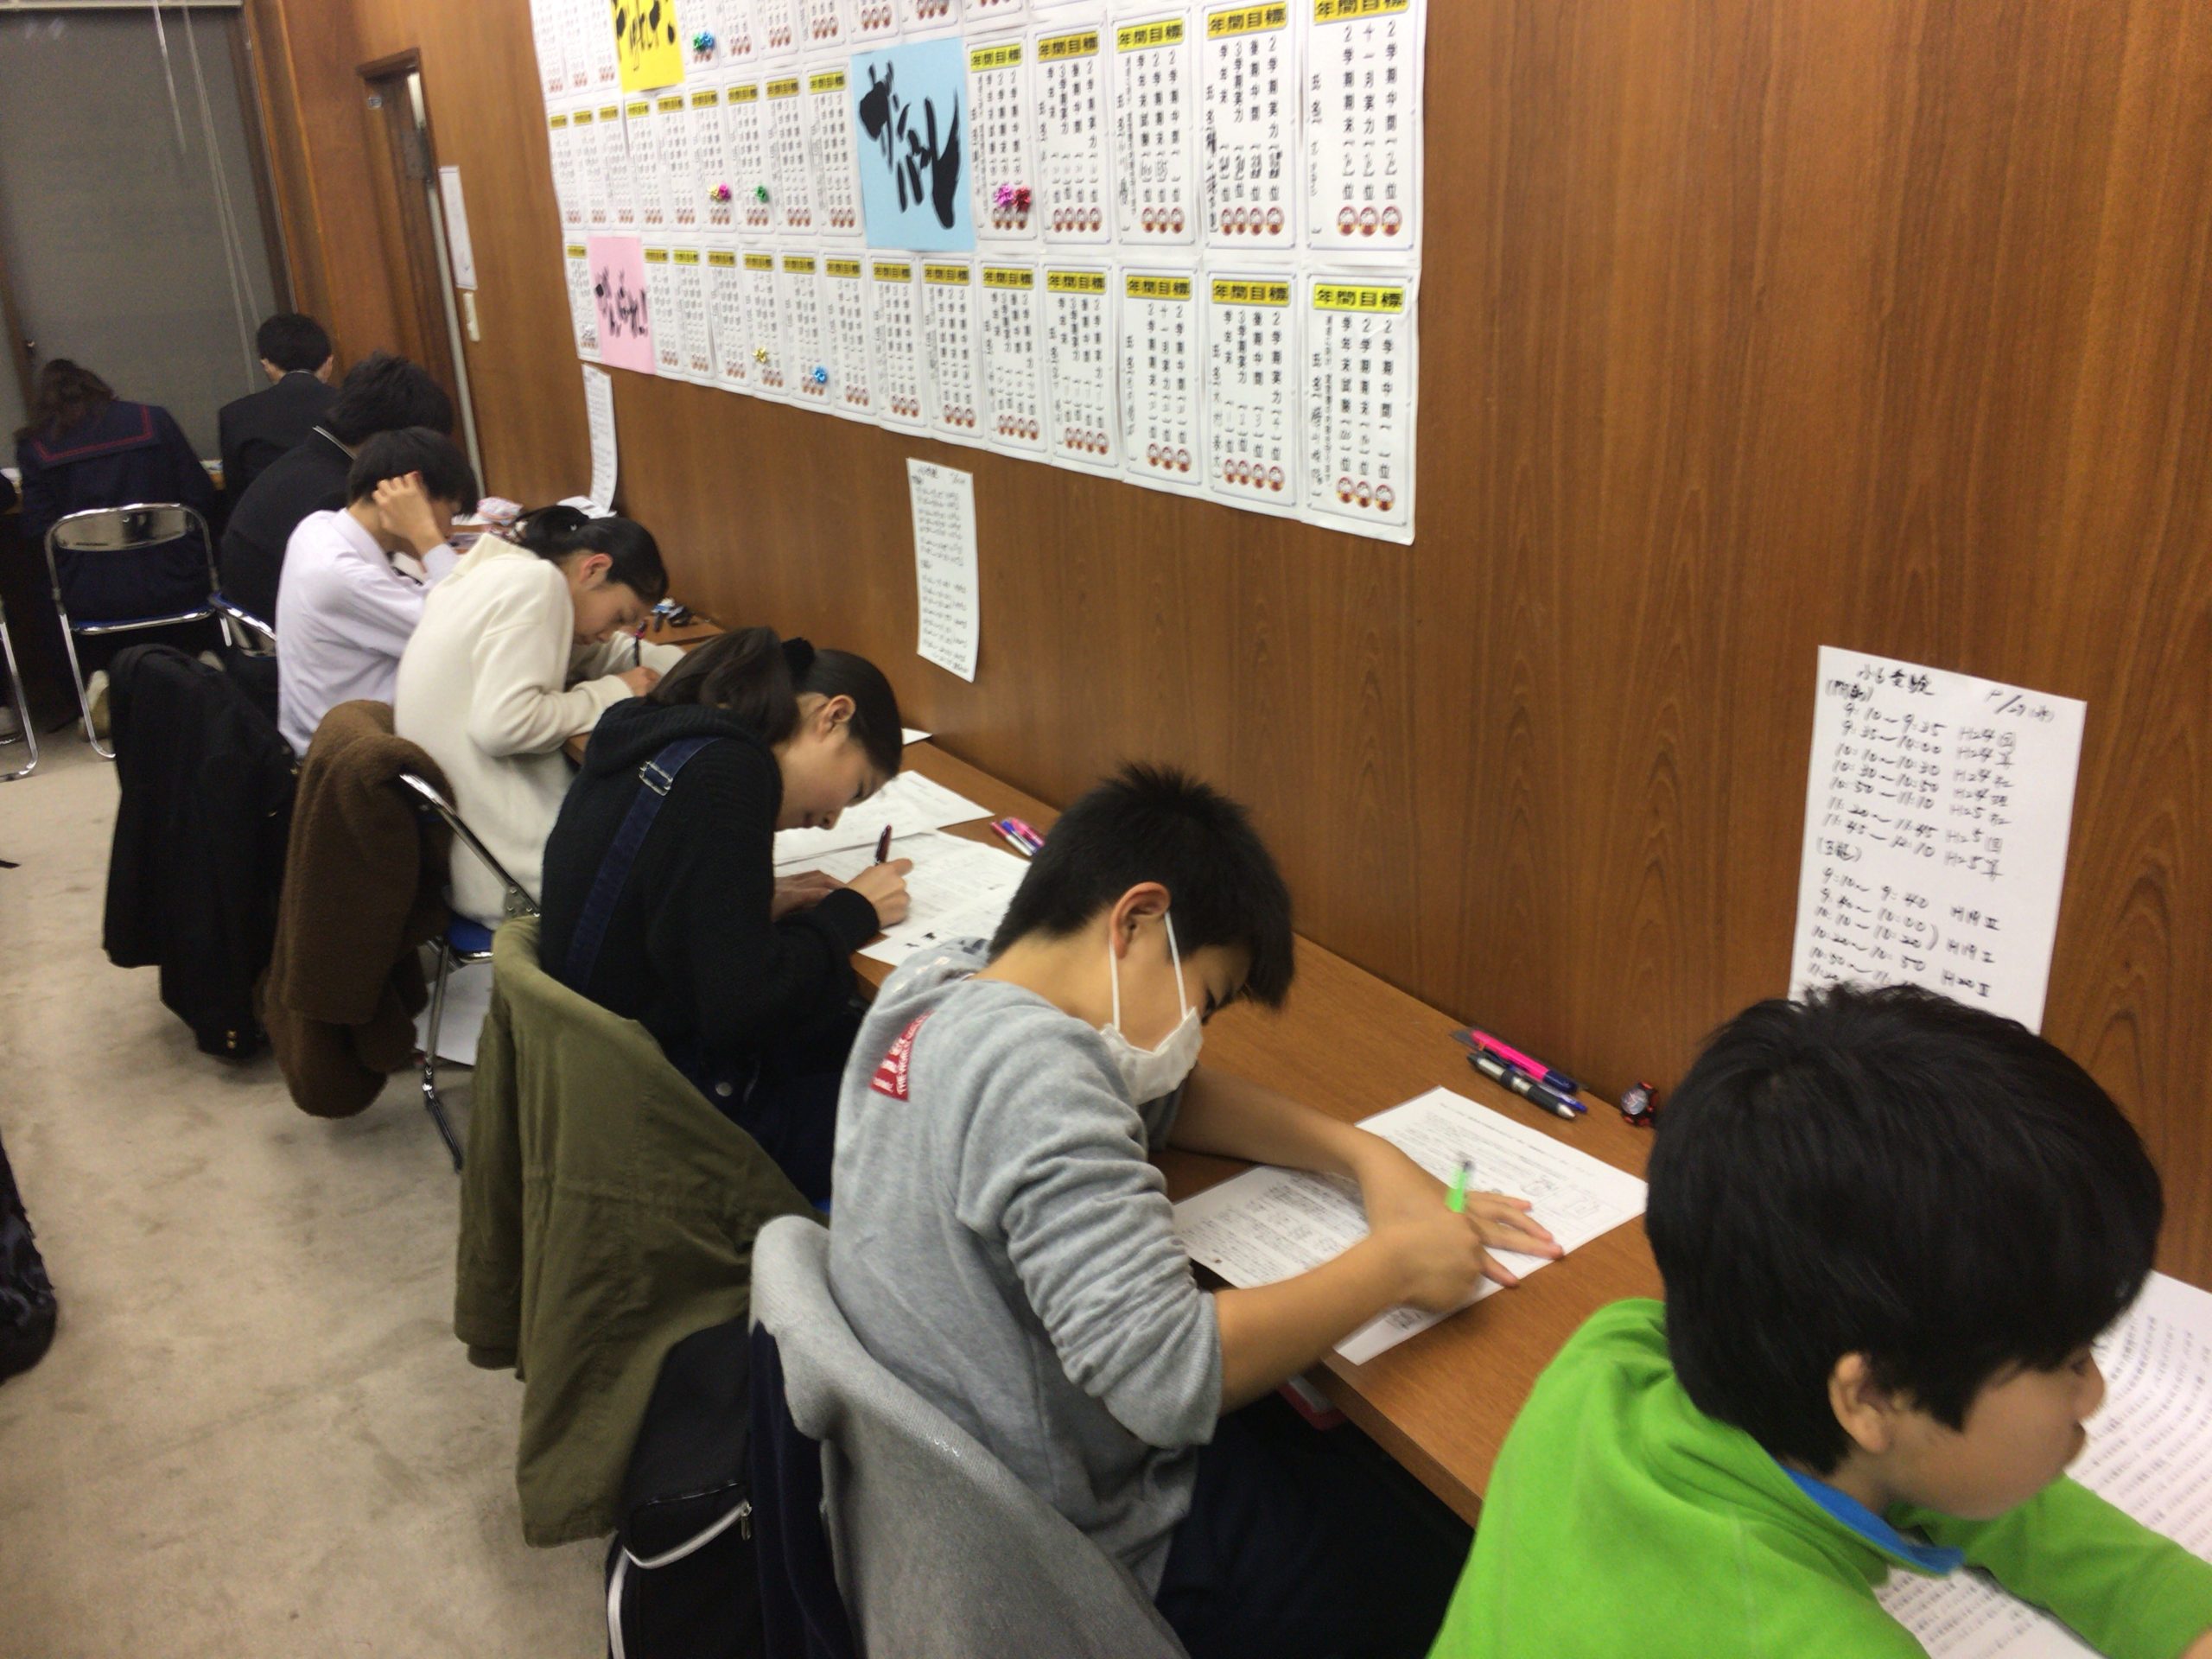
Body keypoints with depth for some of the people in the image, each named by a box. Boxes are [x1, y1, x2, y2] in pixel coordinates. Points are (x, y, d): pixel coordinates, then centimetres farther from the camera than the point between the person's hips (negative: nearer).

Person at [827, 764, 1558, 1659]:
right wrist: (1394, 1262, -23)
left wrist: (1364, 1152, -2)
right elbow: (1170, 1377, -36)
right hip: (1099, 1553, -9)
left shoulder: (932, 982, -2)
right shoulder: (1034, 1073, -30)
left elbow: (1167, 1098, 9)